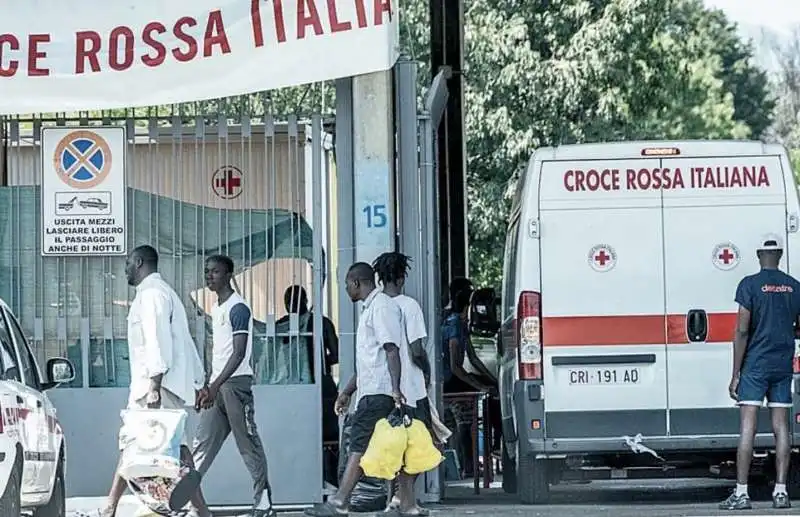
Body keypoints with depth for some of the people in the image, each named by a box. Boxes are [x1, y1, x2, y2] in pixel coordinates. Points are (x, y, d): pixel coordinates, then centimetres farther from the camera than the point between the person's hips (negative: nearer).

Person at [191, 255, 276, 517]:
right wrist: (208, 387, 18)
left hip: (236, 383, -9)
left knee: (249, 445, -3)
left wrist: (215, 386, -25)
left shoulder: (238, 308, -11)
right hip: (217, 385, 9)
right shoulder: (216, 309, 17)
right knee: (203, 442, 4)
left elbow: (239, 353, -19)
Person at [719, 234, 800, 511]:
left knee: (748, 427, -5)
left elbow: (742, 330, -11)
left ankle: (741, 493, -8)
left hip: (755, 364, -4)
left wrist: (735, 374, -8)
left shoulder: (750, 284, -7)